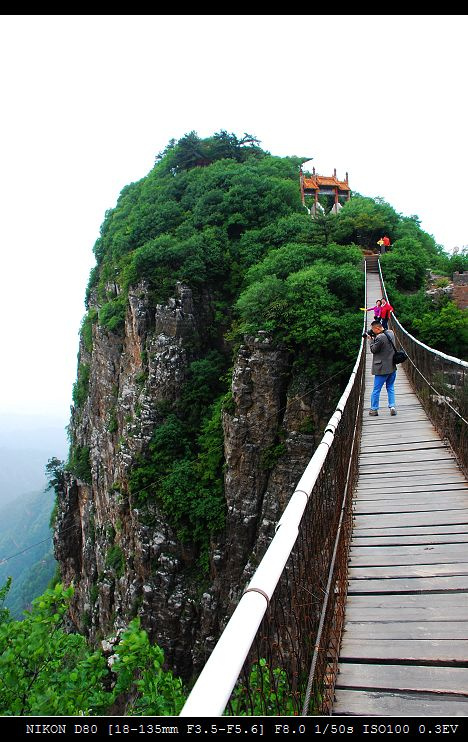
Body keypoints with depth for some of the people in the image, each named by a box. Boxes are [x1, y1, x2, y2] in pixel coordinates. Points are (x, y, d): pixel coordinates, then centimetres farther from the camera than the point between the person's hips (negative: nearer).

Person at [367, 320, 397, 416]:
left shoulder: (379, 338, -23)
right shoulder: (391, 333, 3)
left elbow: (373, 350, -11)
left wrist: (371, 339, -1)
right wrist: (373, 338, 6)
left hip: (382, 368, -8)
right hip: (392, 367, 8)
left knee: (376, 390, 4)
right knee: (390, 388, 16)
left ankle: (374, 409, 13)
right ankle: (392, 407, 10)